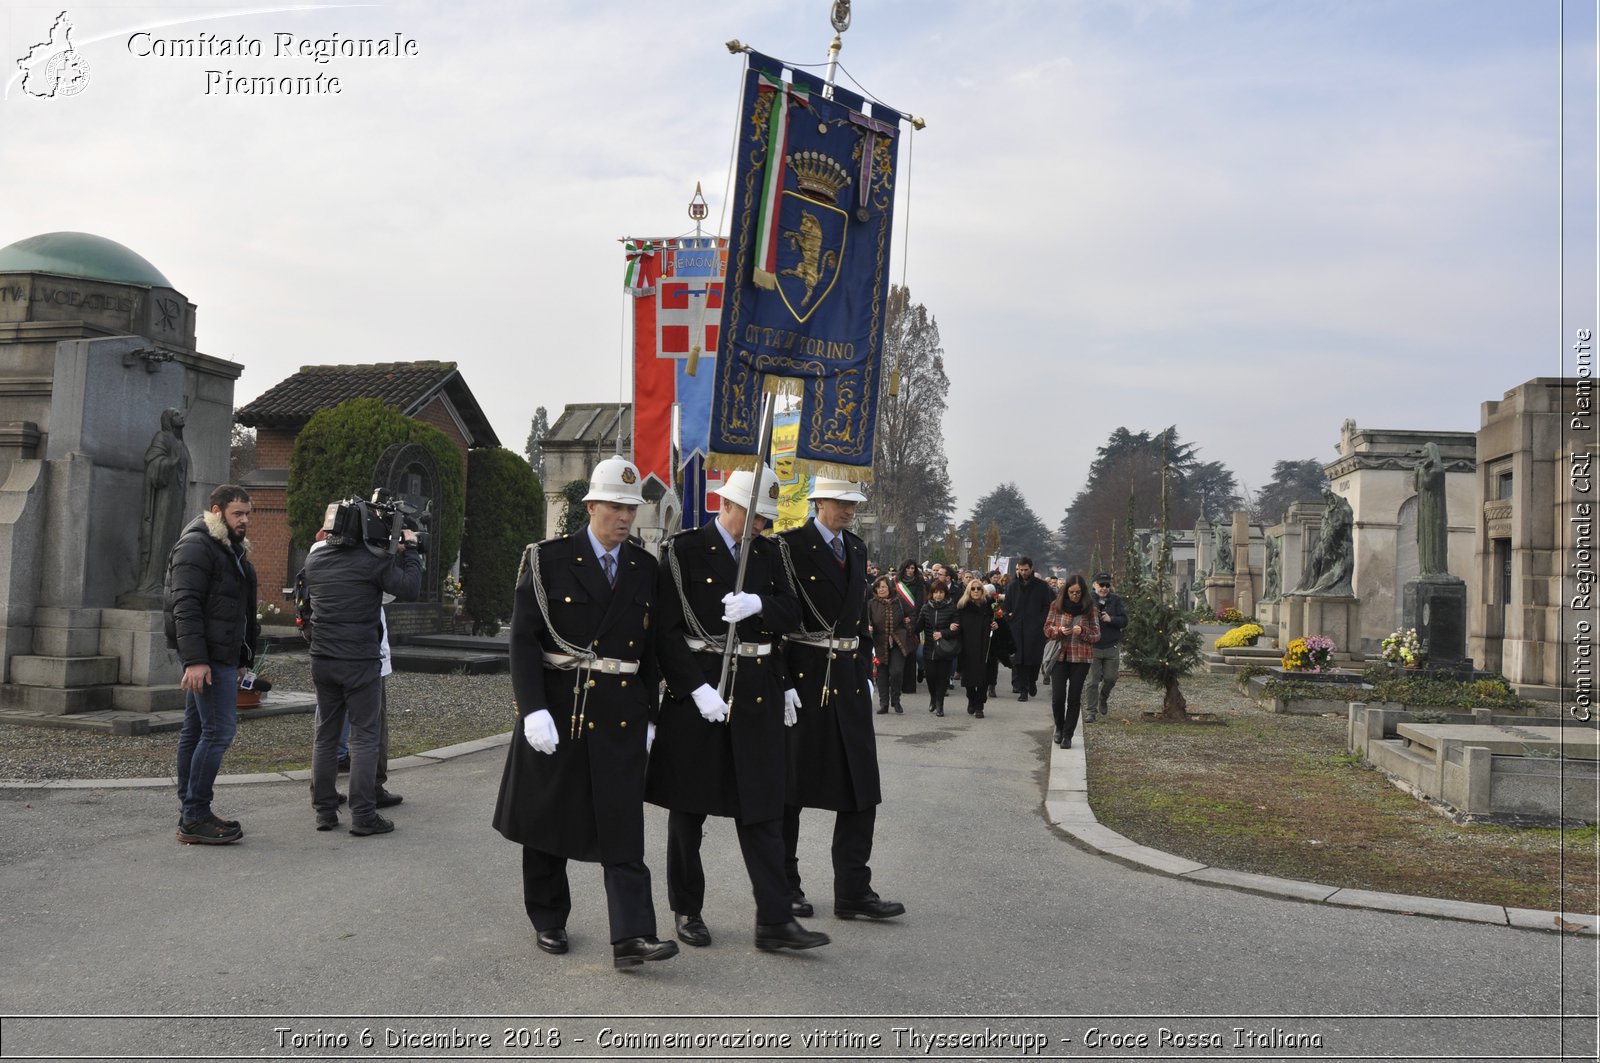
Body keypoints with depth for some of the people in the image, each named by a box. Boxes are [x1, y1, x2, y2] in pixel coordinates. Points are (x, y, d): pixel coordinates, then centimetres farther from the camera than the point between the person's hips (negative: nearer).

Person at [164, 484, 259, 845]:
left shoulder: (231, 548, 20)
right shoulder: (196, 546, -12)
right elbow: (186, 606, -20)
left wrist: (244, 653, 22)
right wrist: (194, 660, -26)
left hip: (218, 653, 10)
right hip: (209, 654, -10)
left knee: (196, 730, 12)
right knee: (219, 730, -12)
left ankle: (190, 813, 17)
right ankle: (195, 818, -9)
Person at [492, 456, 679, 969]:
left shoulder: (646, 569, 7)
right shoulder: (548, 560, -4)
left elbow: (651, 649, 11)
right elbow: (523, 638, -9)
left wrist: (648, 716, 8)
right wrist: (534, 710, -18)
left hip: (620, 716, 2)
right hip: (556, 710, -2)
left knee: (623, 829, -4)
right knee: (547, 819, 11)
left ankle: (632, 937, -5)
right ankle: (548, 921, 29)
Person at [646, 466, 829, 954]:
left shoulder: (767, 552, 9)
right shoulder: (685, 550, -6)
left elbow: (791, 612, 4)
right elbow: (665, 629, -11)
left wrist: (759, 604, -17)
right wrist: (697, 687, -19)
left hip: (757, 694, 4)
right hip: (696, 690, -4)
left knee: (762, 808, 3)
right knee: (689, 807, 10)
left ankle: (774, 921, 7)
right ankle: (687, 911, 25)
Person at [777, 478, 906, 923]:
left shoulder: (857, 549, 14)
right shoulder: (790, 546, -7)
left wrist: (865, 671, 13)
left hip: (849, 678, 6)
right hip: (803, 677, -6)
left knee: (860, 786, 3)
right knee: (790, 785, 5)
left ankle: (853, 891, 9)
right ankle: (783, 886, 18)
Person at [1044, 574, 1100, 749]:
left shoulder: (1089, 608, 1)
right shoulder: (1057, 605, 2)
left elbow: (1096, 635, 4)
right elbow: (1047, 629, 6)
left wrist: (1082, 631, -16)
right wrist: (1059, 631, -14)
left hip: (1081, 658, 0)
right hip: (1060, 656, 0)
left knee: (1074, 698, 2)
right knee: (1058, 697, -4)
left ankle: (1068, 735, 12)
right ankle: (1059, 728, 23)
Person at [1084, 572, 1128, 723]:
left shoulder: (1116, 600, 3)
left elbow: (1124, 620, -1)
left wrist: (1111, 619, -18)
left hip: (1112, 647, 2)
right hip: (1093, 647, -2)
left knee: (1110, 678, 7)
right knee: (1093, 681, -1)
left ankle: (1103, 699, 37)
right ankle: (1092, 711, 7)